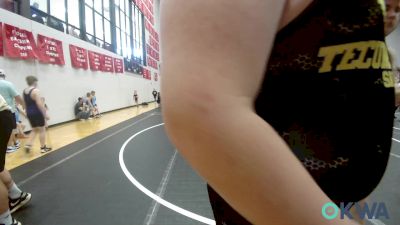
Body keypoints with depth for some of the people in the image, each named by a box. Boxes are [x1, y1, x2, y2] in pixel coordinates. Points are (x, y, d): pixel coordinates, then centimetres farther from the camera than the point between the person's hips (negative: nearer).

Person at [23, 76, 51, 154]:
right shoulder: (36, 91, -16)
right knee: (42, 130, 3)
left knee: (35, 130, 19)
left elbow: (26, 103, 17)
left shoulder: (24, 91, 11)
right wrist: (45, 114, -19)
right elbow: (39, 104, -22)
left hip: (29, 113, 8)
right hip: (37, 113, -8)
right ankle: (43, 148, 9)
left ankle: (28, 144, 4)